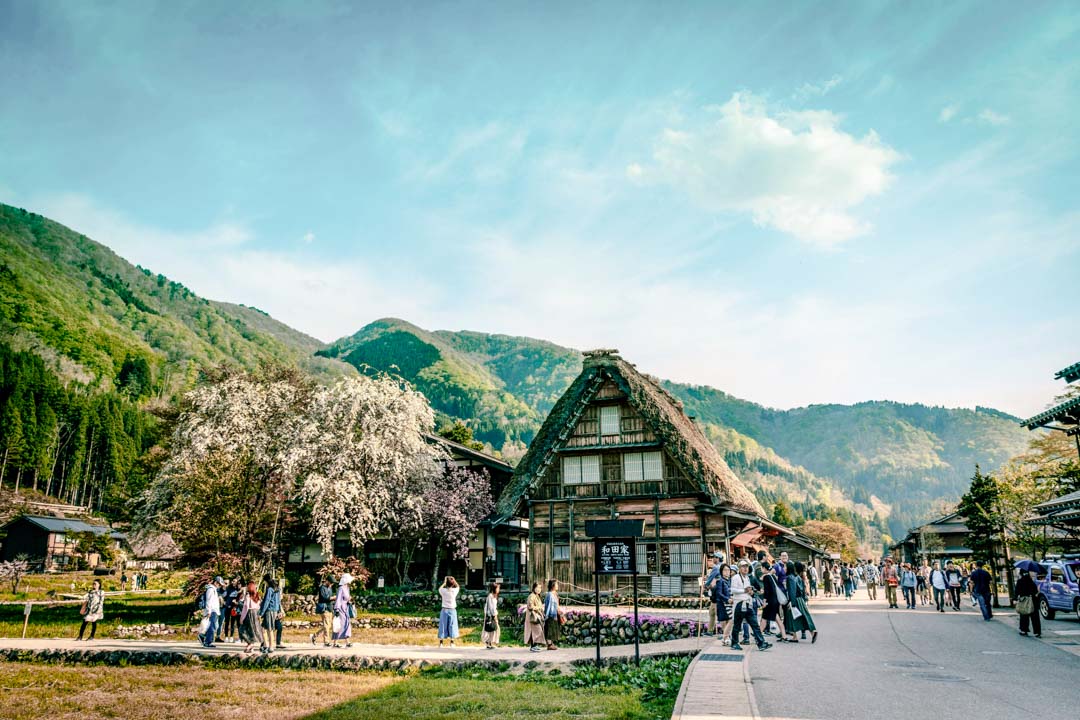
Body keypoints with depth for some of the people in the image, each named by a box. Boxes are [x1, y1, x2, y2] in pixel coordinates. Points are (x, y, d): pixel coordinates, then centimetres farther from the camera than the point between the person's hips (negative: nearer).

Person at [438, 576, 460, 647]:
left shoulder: (443, 590, -9)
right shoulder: (454, 590, -8)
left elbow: (440, 588, 16)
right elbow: (458, 586, 16)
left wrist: (444, 582, 21)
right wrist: (453, 580, 15)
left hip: (444, 610, 0)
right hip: (452, 610, 0)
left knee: (443, 626, 6)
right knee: (452, 626, 7)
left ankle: (441, 643, 8)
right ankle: (452, 643, 9)